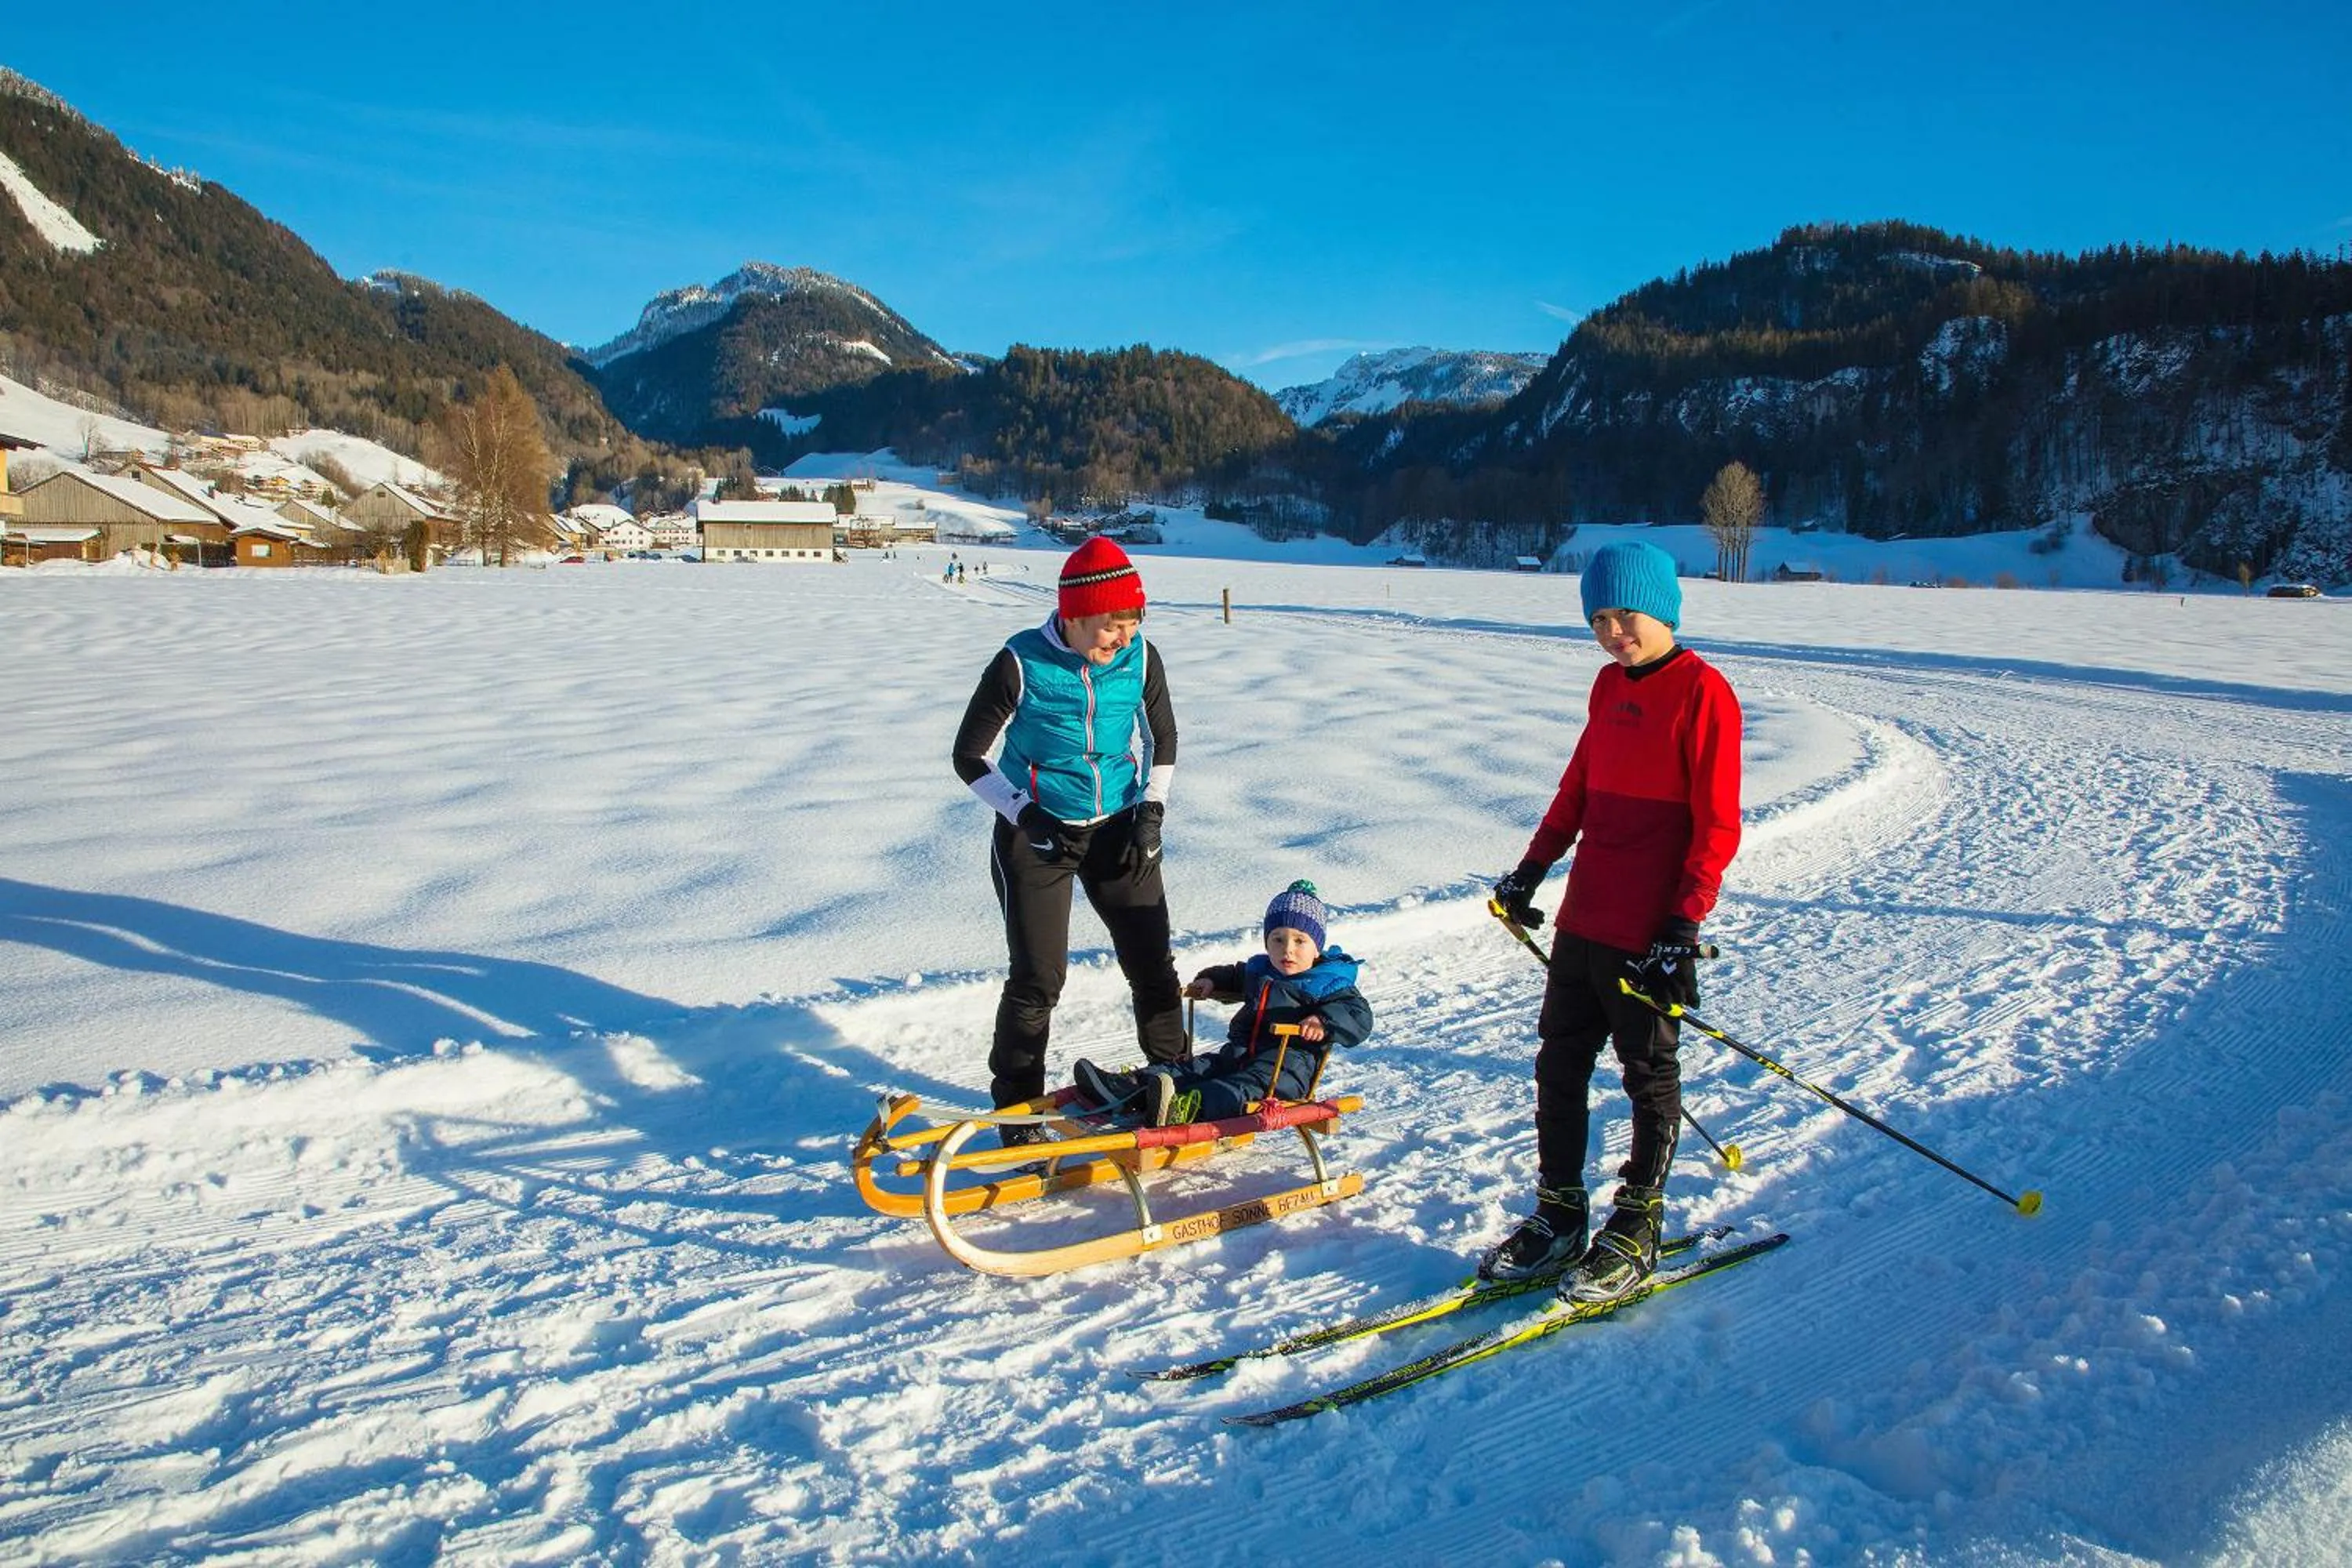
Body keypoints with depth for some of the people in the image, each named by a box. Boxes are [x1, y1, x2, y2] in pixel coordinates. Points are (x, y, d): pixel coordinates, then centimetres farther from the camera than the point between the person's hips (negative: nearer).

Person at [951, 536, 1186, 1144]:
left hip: (1118, 829, 4)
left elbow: (1162, 740, 7)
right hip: (1037, 834, -3)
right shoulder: (1021, 663, -19)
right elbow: (970, 756, -9)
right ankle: (1018, 1111, 17)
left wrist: (1152, 809, -5)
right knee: (1037, 979, -3)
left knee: (1153, 964, 8)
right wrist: (1025, 815, -18)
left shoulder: (1140, 657, -8)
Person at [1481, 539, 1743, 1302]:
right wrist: (1532, 867, 18)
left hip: (1647, 937, -7)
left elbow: (1717, 826, -14)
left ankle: (1636, 1233, 22)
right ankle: (1558, 1218, 26)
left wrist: (1682, 926, -18)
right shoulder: (1610, 684, 11)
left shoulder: (1702, 692, -12)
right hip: (1582, 921, 7)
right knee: (1558, 1067, 13)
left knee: (1649, 1079, 8)